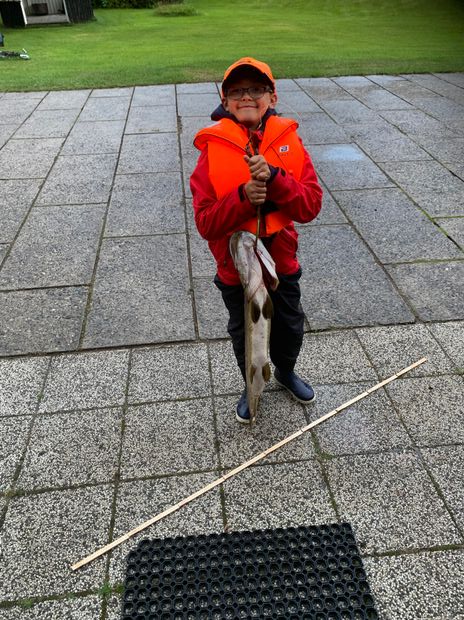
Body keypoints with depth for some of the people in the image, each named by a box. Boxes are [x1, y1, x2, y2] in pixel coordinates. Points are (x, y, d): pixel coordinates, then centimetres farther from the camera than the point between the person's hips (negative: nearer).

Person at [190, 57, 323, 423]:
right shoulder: (213, 149, -14)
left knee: (290, 327, 21)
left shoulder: (289, 139, -7)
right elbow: (206, 223, -17)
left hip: (282, 260, 2)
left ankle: (286, 372, 53)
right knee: (244, 333, 18)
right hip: (235, 265, -2)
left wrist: (273, 179, -28)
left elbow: (311, 205, -14)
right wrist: (243, 197, -32)